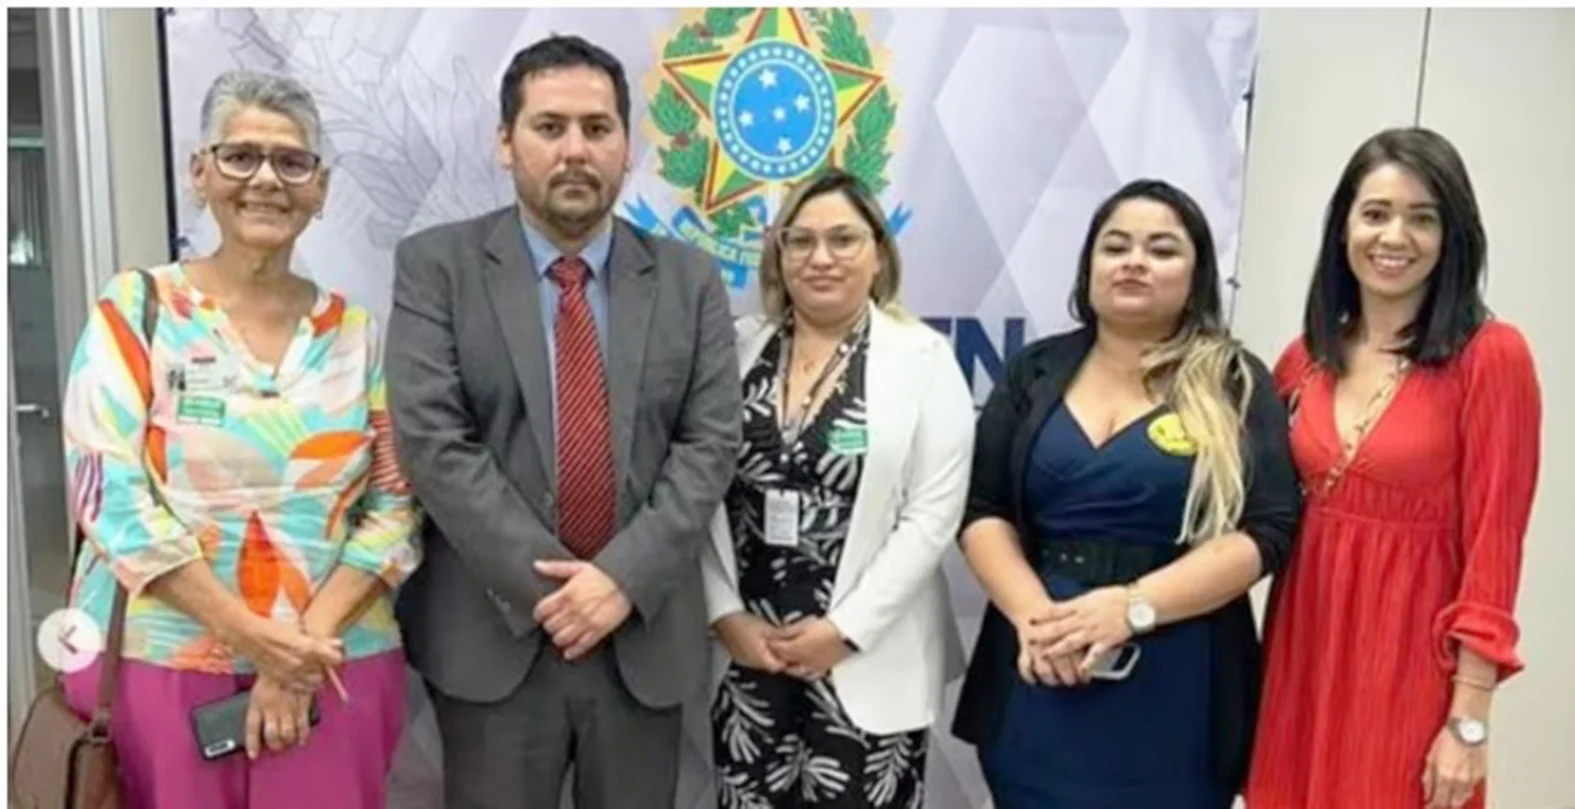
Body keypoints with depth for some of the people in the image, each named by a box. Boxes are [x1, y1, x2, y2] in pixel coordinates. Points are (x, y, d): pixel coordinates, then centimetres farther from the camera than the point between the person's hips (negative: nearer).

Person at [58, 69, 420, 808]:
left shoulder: (356, 332, 5)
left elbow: (397, 504, 1)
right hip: (160, 665, -2)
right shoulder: (134, 308, -1)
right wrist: (253, 636, -14)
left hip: (330, 669, 2)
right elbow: (110, 495, -8)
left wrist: (306, 639, -11)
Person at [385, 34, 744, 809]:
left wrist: (623, 577, -13)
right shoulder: (436, 265, -1)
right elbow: (432, 441, -10)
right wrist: (546, 582, -15)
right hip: (492, 632, -2)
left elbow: (711, 441, -2)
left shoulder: (689, 278, 5)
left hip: (646, 631, 2)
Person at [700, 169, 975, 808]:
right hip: (746, 652, 3)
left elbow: (932, 517, -8)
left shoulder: (923, 358, -4)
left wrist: (845, 629, -11)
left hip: (868, 660, -2)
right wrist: (725, 615, -5)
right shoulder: (738, 349, 4)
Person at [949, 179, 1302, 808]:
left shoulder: (1236, 383, 1)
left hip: (1174, 686, -2)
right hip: (1037, 674, 2)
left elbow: (1266, 530, -8)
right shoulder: (1037, 372, 7)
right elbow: (981, 508, 2)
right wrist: (1032, 613, -14)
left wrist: (1131, 608, -19)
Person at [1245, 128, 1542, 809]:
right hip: (1302, 650, 5)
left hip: (1410, 663, -4)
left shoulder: (1491, 357, -11)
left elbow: (1492, 549, -12)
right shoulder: (1304, 358, 4)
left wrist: (1469, 722, -12)